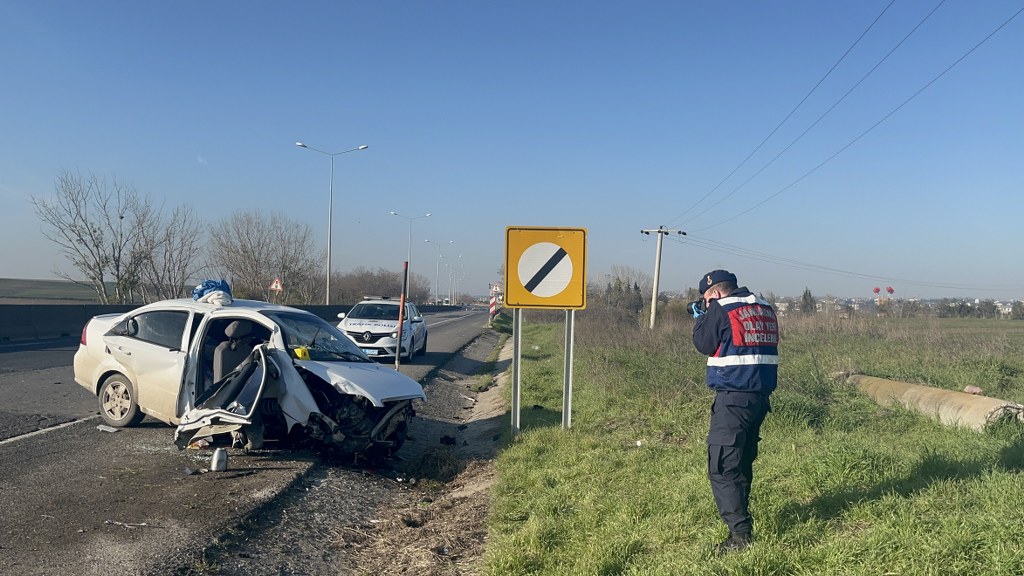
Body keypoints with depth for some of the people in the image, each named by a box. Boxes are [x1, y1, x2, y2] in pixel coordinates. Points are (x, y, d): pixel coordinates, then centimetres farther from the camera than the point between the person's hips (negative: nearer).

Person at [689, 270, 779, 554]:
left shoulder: (721, 309, -10)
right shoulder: (766, 309, 12)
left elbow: (704, 344, -3)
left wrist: (701, 316, 13)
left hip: (733, 398, -8)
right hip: (760, 397, 8)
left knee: (722, 468, -5)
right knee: (743, 463, 21)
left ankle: (740, 533, -10)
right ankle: (740, 515, 33)